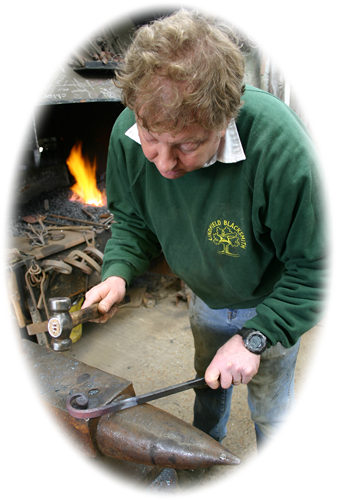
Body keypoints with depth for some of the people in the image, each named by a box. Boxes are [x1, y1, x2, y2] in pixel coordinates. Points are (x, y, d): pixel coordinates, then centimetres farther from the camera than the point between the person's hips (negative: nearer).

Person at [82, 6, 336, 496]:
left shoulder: (282, 148, -40)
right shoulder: (129, 134, -25)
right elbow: (134, 219, -7)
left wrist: (256, 337, -30)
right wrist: (118, 272, -26)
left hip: (271, 303, -3)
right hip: (206, 298, 4)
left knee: (271, 411, 17)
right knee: (208, 384, 28)